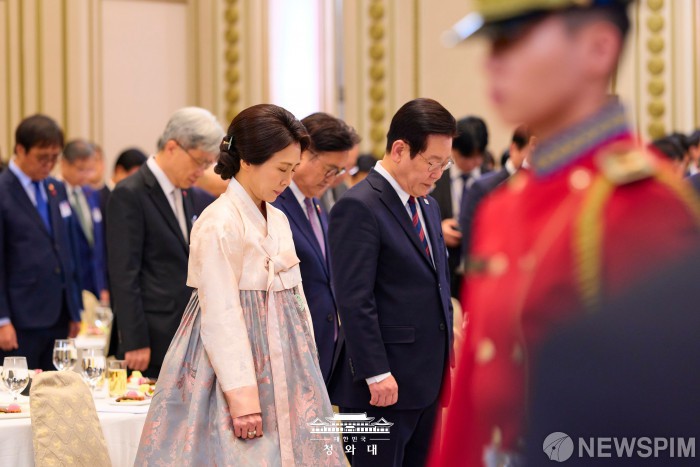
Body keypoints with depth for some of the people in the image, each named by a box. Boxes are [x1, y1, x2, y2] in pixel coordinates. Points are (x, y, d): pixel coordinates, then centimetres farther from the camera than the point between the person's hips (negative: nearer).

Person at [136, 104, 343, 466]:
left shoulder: (278, 221, 11)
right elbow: (222, 316, -18)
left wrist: (307, 373, 12)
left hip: (280, 373, 8)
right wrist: (242, 396, -20)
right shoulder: (219, 225, -14)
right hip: (233, 366, -8)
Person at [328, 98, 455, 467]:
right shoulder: (359, 207, -13)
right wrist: (377, 374, -21)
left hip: (428, 381, 8)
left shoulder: (428, 206, 16)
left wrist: (445, 363, 17)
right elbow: (355, 300, -18)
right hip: (385, 383, -8)